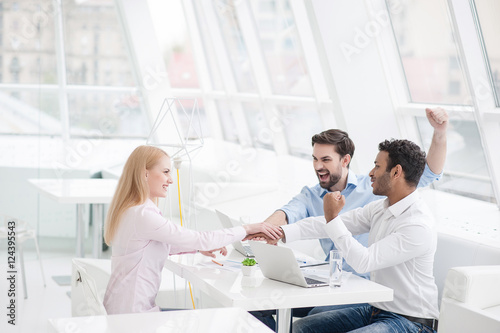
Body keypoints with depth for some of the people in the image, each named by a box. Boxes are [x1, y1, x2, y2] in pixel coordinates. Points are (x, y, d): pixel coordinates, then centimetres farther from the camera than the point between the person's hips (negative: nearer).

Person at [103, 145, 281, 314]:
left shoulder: (129, 210, 9)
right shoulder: (142, 215, -23)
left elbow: (160, 245, 23)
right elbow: (199, 239, -22)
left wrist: (198, 247, 11)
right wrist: (246, 229, -13)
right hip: (132, 312, -10)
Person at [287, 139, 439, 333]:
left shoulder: (418, 225, -22)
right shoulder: (379, 209, 7)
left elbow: (363, 262, -25)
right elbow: (327, 224, 6)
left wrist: (333, 218, -20)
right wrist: (282, 233, -4)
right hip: (375, 309, 9)